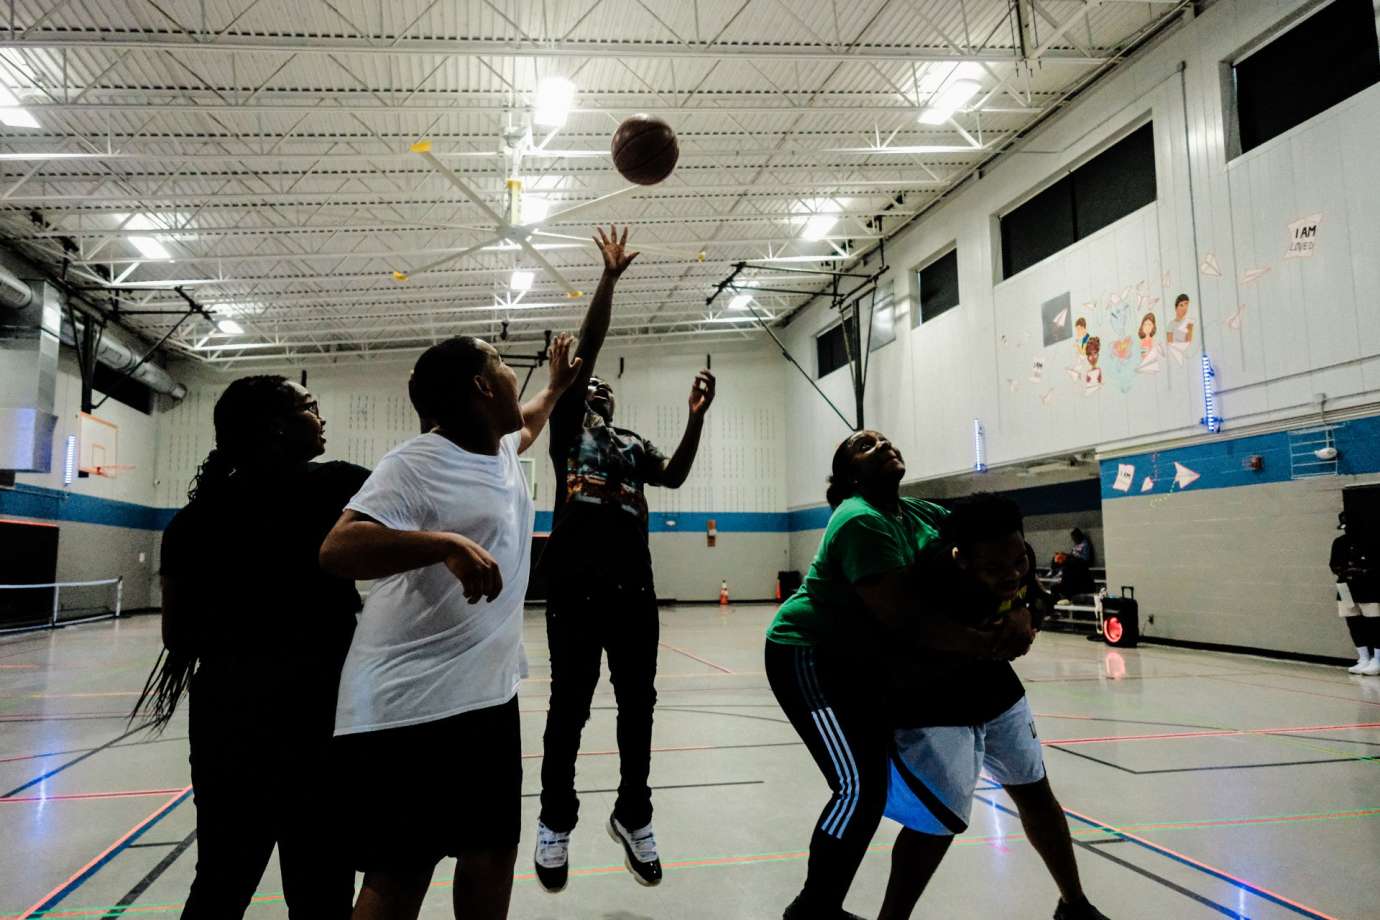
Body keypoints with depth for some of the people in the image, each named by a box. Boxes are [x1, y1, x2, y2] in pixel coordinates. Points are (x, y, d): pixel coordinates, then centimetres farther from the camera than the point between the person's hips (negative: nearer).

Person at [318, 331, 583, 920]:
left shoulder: (502, 448, 12)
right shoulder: (415, 464, -15)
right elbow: (336, 551, -27)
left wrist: (557, 385, 45)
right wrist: (447, 544, -37)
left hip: (490, 694, 9)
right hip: (408, 709, -9)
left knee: (494, 855, 17)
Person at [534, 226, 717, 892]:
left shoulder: (633, 444, 21)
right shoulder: (567, 426, 10)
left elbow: (675, 476, 3)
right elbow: (583, 351, 0)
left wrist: (696, 417, -10)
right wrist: (610, 277, -6)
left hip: (632, 584, 4)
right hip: (574, 584, -4)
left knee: (637, 704, 9)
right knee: (569, 706, 4)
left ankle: (632, 816, 26)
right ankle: (556, 822, 21)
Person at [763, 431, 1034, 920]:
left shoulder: (924, 515, 3)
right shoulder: (861, 522, -24)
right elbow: (905, 620, -30)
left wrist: (1017, 612, -15)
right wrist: (989, 644, -27)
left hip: (859, 661, 9)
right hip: (805, 657, -9)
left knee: (871, 790, 11)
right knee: (859, 788, -16)